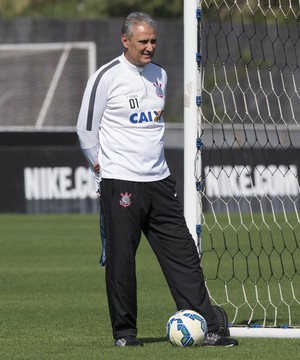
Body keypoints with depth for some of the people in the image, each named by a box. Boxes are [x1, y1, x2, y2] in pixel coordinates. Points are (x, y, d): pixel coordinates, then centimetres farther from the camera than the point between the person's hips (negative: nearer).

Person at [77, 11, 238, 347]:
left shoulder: (159, 75, 13)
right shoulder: (106, 77, -7)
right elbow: (86, 128, -2)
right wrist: (101, 166, 3)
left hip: (159, 181, 6)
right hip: (120, 183, -6)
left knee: (183, 255, 1)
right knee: (121, 260, -2)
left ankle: (206, 329, -1)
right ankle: (124, 332, 9)